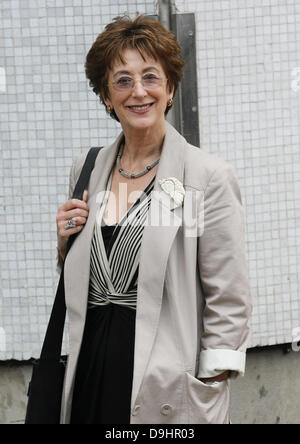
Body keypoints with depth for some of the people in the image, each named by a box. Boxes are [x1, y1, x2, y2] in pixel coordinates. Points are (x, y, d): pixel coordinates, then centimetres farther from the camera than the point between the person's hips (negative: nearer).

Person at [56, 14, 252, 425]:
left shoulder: (210, 176, -6)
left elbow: (229, 301, -7)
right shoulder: (86, 170, 11)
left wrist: (210, 390, -12)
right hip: (93, 375, 5)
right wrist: (66, 242, 3)